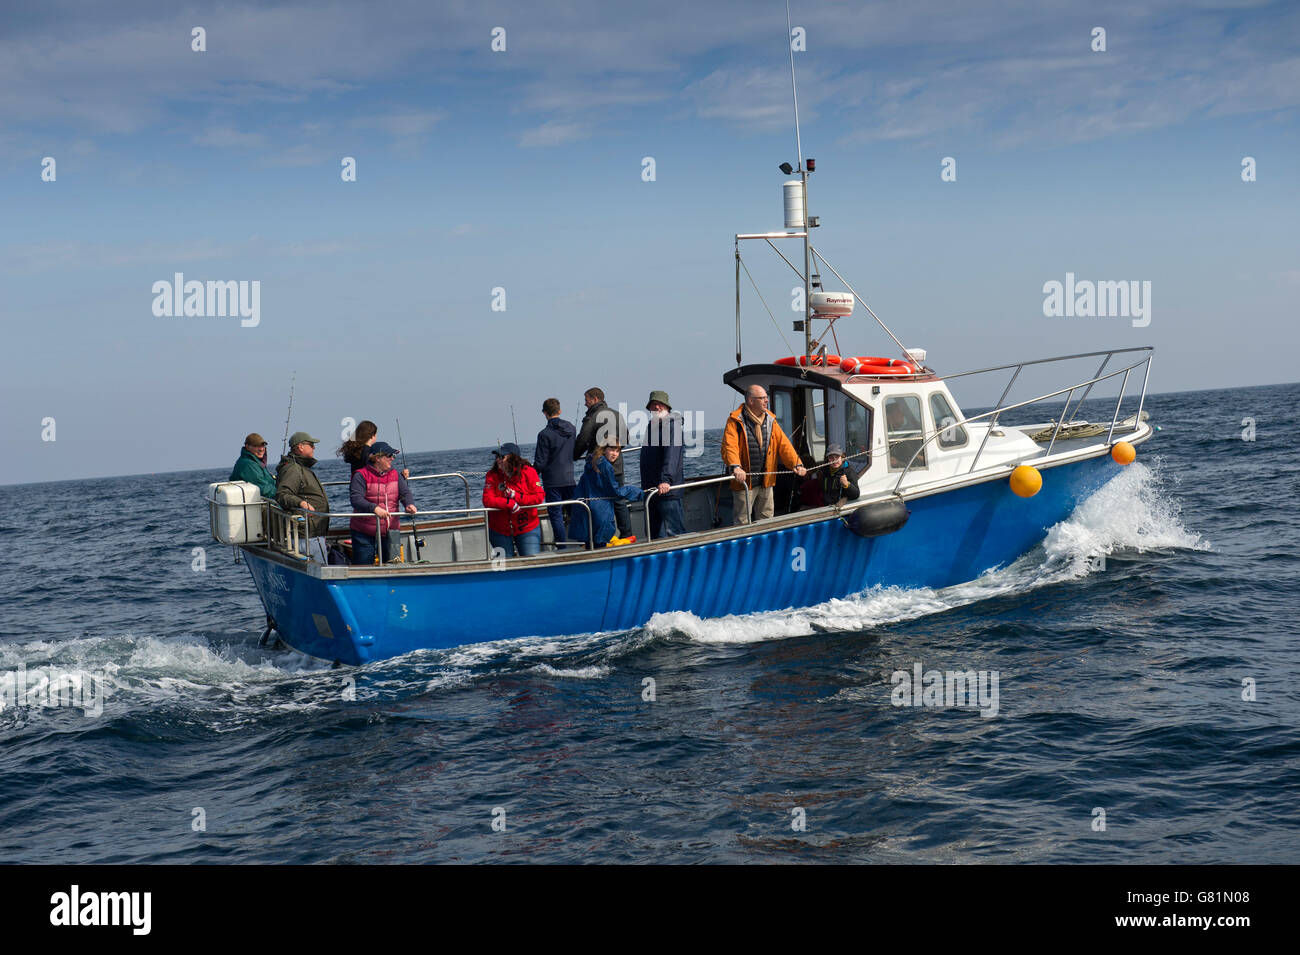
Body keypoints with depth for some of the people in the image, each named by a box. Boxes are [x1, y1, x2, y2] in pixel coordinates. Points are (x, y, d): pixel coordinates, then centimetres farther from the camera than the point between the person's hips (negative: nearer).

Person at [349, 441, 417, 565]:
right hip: (364, 533, -5)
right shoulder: (361, 476, -9)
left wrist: (409, 504, -24)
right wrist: (374, 508, -36)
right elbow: (355, 499, -20)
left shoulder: (395, 475, 10)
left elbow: (405, 492, 0)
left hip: (390, 531, 5)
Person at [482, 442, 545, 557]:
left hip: (527, 529, -1)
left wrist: (516, 496, -20)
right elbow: (487, 500, -14)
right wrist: (510, 504, -27)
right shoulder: (492, 475, -6)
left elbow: (540, 497, -11)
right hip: (500, 531, 1)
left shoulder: (528, 472, -7)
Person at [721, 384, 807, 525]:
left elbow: (783, 444, 5)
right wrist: (735, 467, -39)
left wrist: (796, 464, -10)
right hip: (744, 481, -5)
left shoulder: (771, 421, 9)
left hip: (766, 481, 5)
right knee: (743, 522, -1)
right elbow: (729, 447, -21)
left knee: (766, 521, 14)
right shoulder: (735, 421, -9)